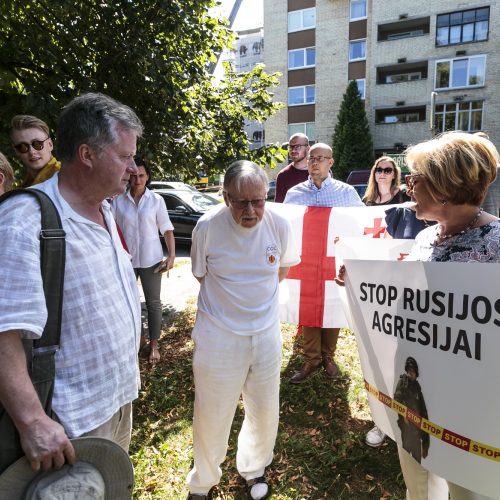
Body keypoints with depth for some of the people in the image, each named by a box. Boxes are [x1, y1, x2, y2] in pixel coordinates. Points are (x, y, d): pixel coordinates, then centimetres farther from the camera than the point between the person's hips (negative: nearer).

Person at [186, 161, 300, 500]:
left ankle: (254, 468, 48)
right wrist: (231, 302, 3)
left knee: (265, 411, 18)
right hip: (218, 336, -2)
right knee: (211, 416, 11)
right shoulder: (208, 226, -17)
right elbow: (201, 275, -1)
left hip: (266, 334, 3)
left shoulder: (279, 225, -11)